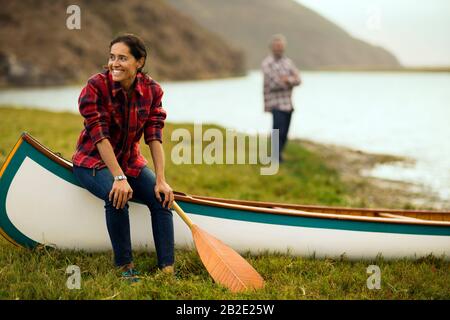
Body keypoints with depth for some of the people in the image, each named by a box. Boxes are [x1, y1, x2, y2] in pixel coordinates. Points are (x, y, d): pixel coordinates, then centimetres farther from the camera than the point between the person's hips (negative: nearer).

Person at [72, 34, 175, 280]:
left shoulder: (152, 90, -8)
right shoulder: (96, 86, -20)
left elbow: (154, 137, -10)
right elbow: (100, 135, -25)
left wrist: (160, 180, -19)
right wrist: (119, 178, -33)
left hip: (130, 160, 4)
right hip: (93, 160, -4)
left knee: (161, 198, -18)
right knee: (117, 195, -33)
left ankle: (167, 269, -15)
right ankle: (124, 266, -19)